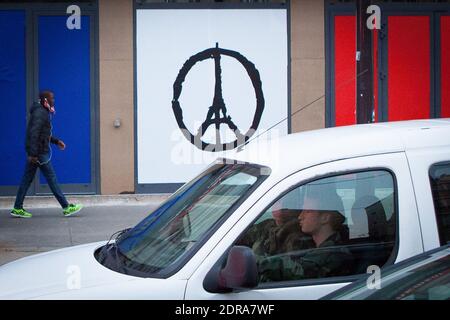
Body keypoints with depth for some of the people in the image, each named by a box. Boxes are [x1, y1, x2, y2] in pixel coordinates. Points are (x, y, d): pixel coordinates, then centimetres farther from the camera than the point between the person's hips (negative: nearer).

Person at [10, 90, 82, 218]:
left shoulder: (44, 113, 16)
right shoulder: (40, 113, -16)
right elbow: (34, 134, -23)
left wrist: (56, 141, 20)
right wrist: (33, 154, -27)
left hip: (34, 153, 10)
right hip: (39, 153, -10)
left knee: (27, 179, 9)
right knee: (51, 179, -4)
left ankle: (17, 208, 11)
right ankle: (66, 207, 0)